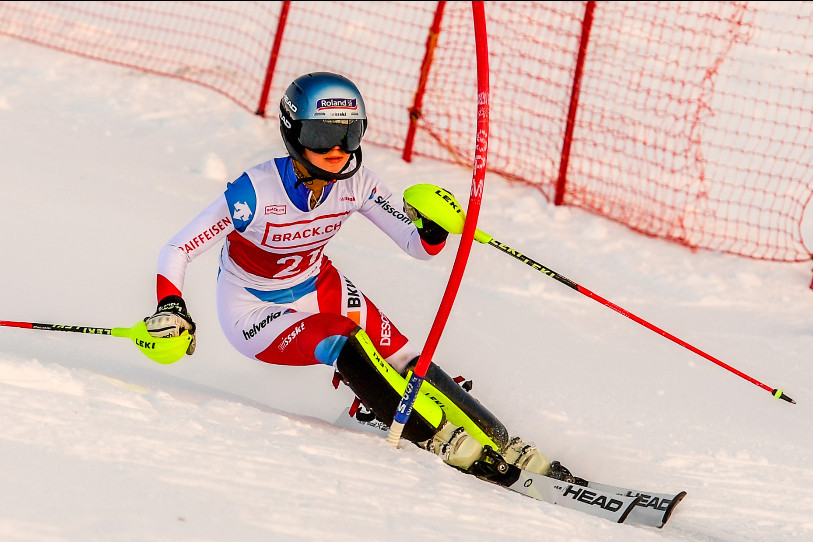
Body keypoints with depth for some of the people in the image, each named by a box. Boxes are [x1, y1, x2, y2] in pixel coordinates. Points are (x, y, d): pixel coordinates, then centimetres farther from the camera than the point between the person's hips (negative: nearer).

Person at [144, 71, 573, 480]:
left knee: (403, 361, -14)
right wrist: (171, 309, -40)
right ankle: (432, 436, -20)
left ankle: (500, 444, -9)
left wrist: (434, 225, -34)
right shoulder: (256, 191, -29)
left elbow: (418, 247, -12)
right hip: (256, 315, -5)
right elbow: (176, 251, -24)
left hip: (320, 289, 5)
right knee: (343, 342, -31)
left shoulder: (356, 183, -16)